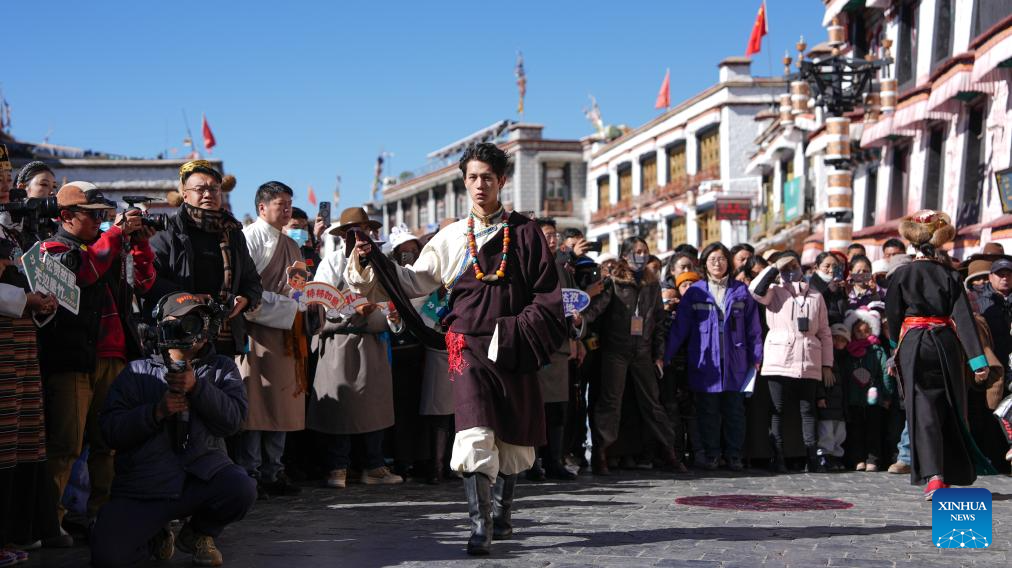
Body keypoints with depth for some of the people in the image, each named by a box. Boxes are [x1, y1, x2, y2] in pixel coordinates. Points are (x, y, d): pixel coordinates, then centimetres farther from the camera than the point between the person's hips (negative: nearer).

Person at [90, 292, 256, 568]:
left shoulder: (222, 368, 12)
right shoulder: (137, 372, 10)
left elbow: (233, 419, -5)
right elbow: (110, 429, 0)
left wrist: (197, 387, -17)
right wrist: (156, 411, -14)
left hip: (202, 478, 1)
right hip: (143, 488, -1)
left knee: (242, 489, -32)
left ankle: (198, 534, 5)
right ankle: (155, 536, 17)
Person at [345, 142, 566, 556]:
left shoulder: (524, 232, 4)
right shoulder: (450, 238, 10)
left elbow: (546, 295, 2)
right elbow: (414, 281, 9)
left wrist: (524, 334, -10)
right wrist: (372, 262, -3)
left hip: (513, 346, 0)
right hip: (469, 344, 0)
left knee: (513, 437, 10)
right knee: (475, 433, -14)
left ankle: (501, 513, 29)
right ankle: (480, 526, -12)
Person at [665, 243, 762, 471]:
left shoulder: (741, 291, 8)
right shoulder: (695, 292, 6)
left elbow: (753, 327, 8)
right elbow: (680, 327, 3)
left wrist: (756, 358, 4)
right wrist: (666, 356, -1)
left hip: (735, 361, 1)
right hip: (705, 362, 0)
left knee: (734, 410, 3)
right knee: (708, 411, 3)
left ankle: (734, 456, 11)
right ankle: (711, 455, 12)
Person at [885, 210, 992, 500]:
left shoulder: (900, 275, -3)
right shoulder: (950, 275, 1)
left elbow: (893, 317, 0)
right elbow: (963, 318, -5)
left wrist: (896, 347, 18)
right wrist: (977, 359, -8)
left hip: (913, 346, -2)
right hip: (946, 345, 2)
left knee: (923, 410, -4)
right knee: (950, 408, 15)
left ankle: (933, 476, -18)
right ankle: (950, 474, 24)